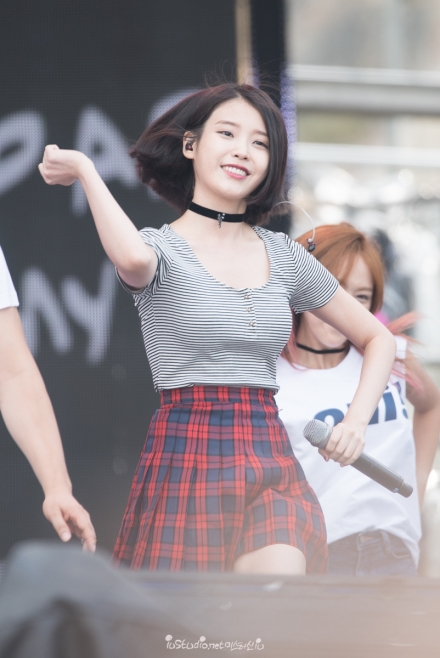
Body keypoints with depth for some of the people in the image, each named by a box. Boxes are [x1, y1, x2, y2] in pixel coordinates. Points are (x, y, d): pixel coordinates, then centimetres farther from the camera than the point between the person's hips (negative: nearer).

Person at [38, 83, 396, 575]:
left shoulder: (284, 257, 13)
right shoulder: (162, 248, 0)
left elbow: (377, 339, 23)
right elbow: (134, 259, -28)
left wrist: (357, 421, 7)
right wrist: (85, 170, -14)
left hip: (271, 469, 3)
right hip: (183, 465, -3)